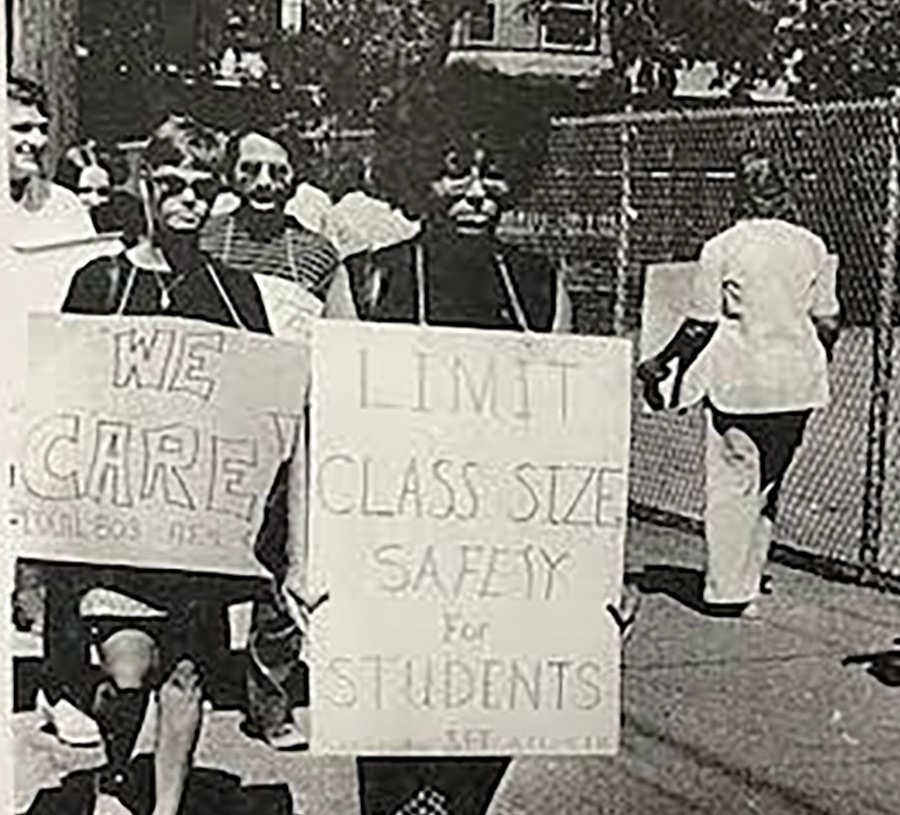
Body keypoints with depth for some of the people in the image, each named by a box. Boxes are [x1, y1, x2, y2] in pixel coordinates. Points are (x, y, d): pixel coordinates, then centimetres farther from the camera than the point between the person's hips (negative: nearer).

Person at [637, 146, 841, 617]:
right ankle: (746, 587, 21)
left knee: (732, 485, 2)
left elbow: (701, 325, -5)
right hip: (797, 382, 4)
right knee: (767, 488, 14)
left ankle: (726, 591, 2)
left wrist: (662, 365, 7)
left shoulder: (722, 248, -5)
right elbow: (828, 322, 7)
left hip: (741, 380, -4)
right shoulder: (811, 246, 5)